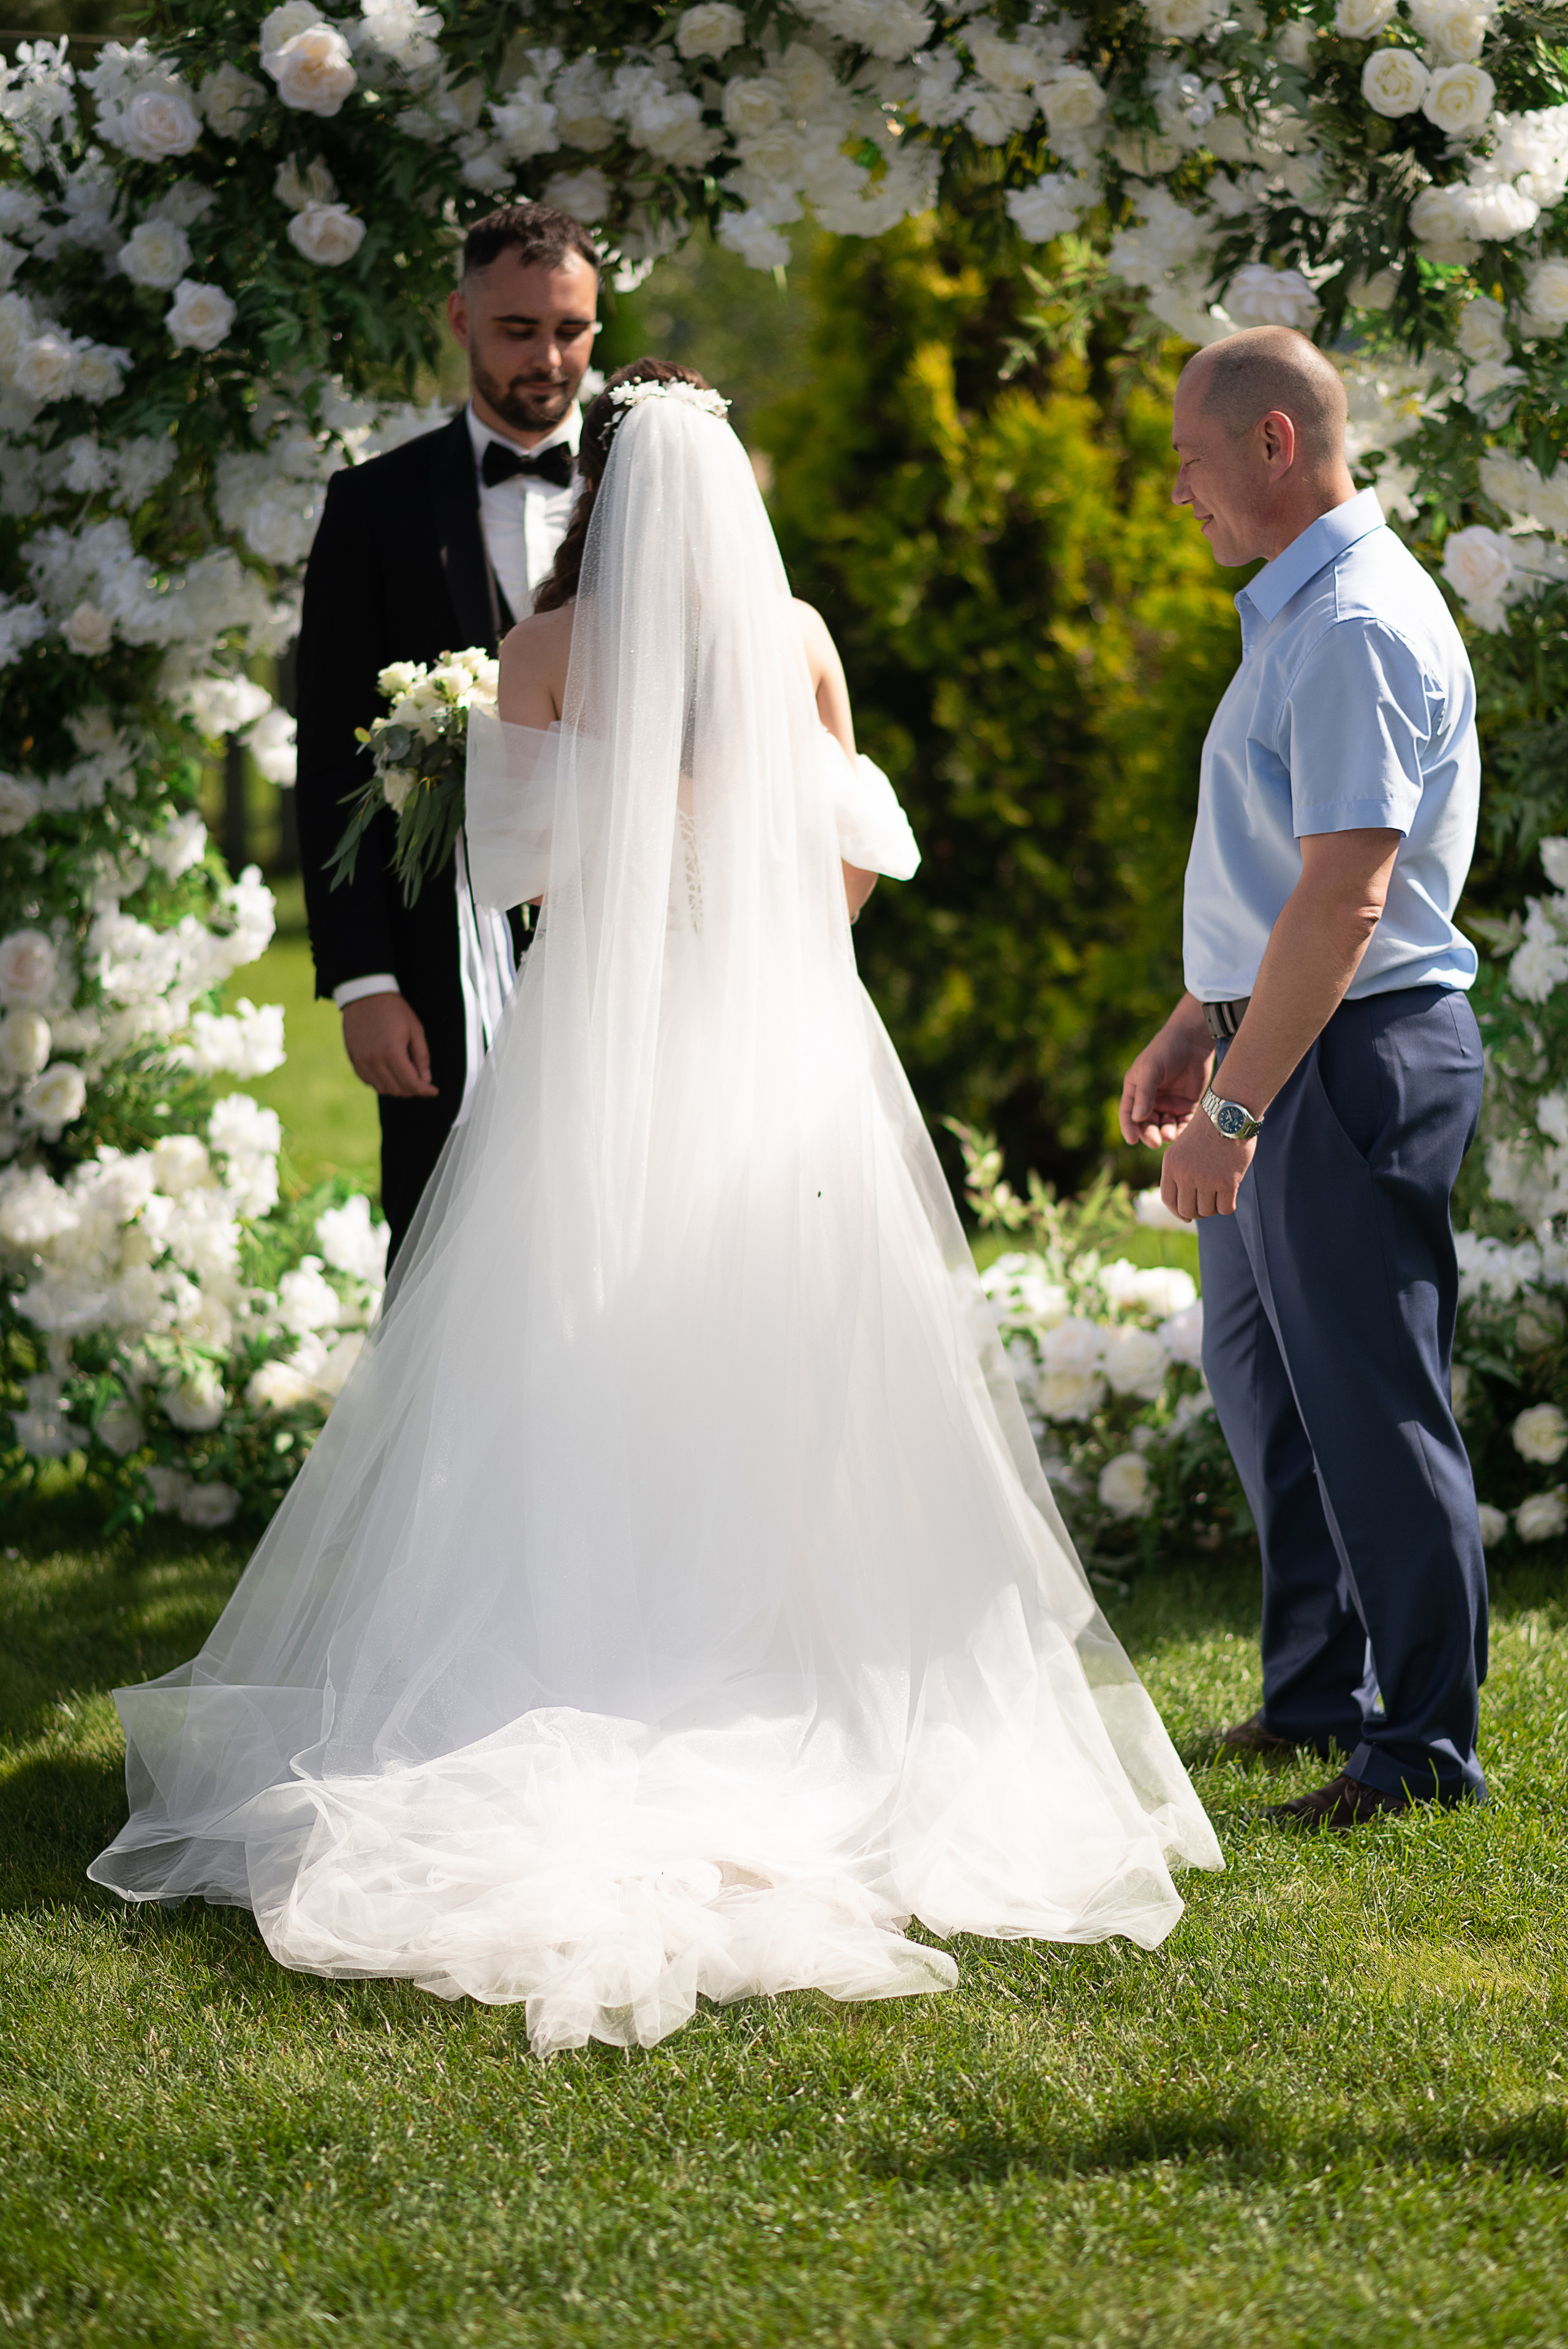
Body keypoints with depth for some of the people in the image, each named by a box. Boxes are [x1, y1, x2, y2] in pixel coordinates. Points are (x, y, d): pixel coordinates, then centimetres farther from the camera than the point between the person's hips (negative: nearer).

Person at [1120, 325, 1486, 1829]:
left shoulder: (1355, 627, -20)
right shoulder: (1297, 610, 14)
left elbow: (1344, 895, -26)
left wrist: (1237, 1106, -26)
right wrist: (1194, 1029, 23)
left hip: (1353, 1058, -11)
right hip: (1283, 1046, 11)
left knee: (1370, 1398, -4)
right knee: (1260, 1369, 20)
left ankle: (1423, 1748, 5)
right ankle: (1320, 1692, 33)